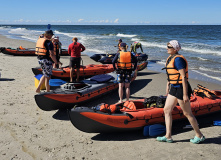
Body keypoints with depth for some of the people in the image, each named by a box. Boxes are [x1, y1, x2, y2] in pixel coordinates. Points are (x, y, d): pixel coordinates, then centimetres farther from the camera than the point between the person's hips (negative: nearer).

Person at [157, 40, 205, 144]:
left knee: (187, 113, 3)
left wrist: (185, 95, -23)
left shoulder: (178, 59, -19)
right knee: (167, 110, 8)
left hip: (181, 88, -10)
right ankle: (168, 136, 14)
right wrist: (168, 88, 26)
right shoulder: (170, 58, 11)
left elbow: (184, 77, -22)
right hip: (174, 88, 10)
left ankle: (199, 136, 20)